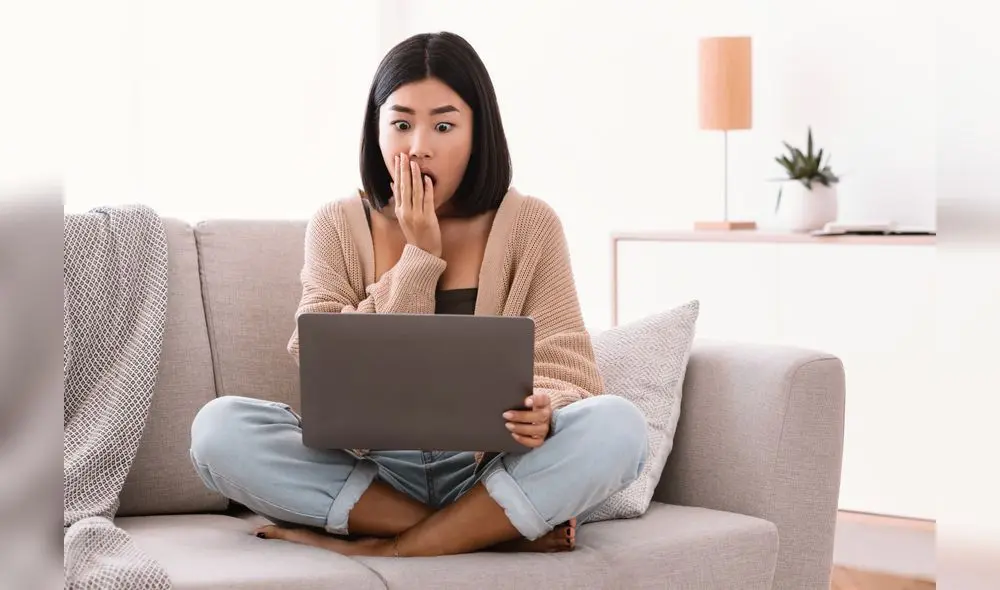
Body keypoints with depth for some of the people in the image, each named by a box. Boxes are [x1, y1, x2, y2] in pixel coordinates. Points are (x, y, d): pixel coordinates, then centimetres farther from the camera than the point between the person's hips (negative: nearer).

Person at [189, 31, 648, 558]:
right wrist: (420, 256, -10)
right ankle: (495, 529, -23)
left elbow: (564, 369, -3)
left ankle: (383, 550, -24)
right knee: (218, 427, -24)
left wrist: (542, 411, -27)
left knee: (617, 426, -29)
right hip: (371, 467, 1)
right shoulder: (337, 228, 4)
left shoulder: (530, 226, 2)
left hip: (490, 469, -1)